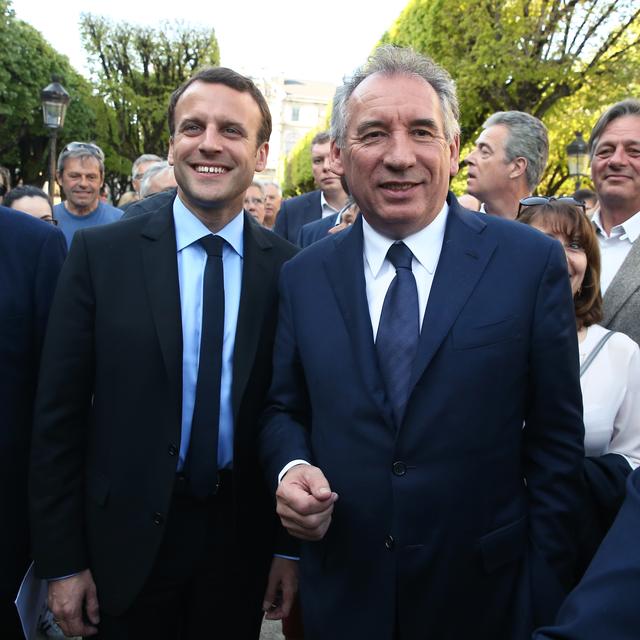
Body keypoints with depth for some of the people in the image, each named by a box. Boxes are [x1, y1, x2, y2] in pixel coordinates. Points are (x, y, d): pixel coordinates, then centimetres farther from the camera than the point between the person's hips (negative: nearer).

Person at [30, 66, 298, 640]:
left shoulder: (288, 267, -5)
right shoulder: (100, 253, -7)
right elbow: (58, 415, -6)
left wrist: (290, 546, 3)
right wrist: (61, 561, -5)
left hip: (242, 539, 1)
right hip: (127, 542, -1)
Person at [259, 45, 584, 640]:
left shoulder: (533, 262, -9)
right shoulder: (303, 276, -2)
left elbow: (555, 441, -6)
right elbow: (284, 409, 7)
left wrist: (544, 592, -6)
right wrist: (292, 468, -14)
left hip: (483, 592, -1)